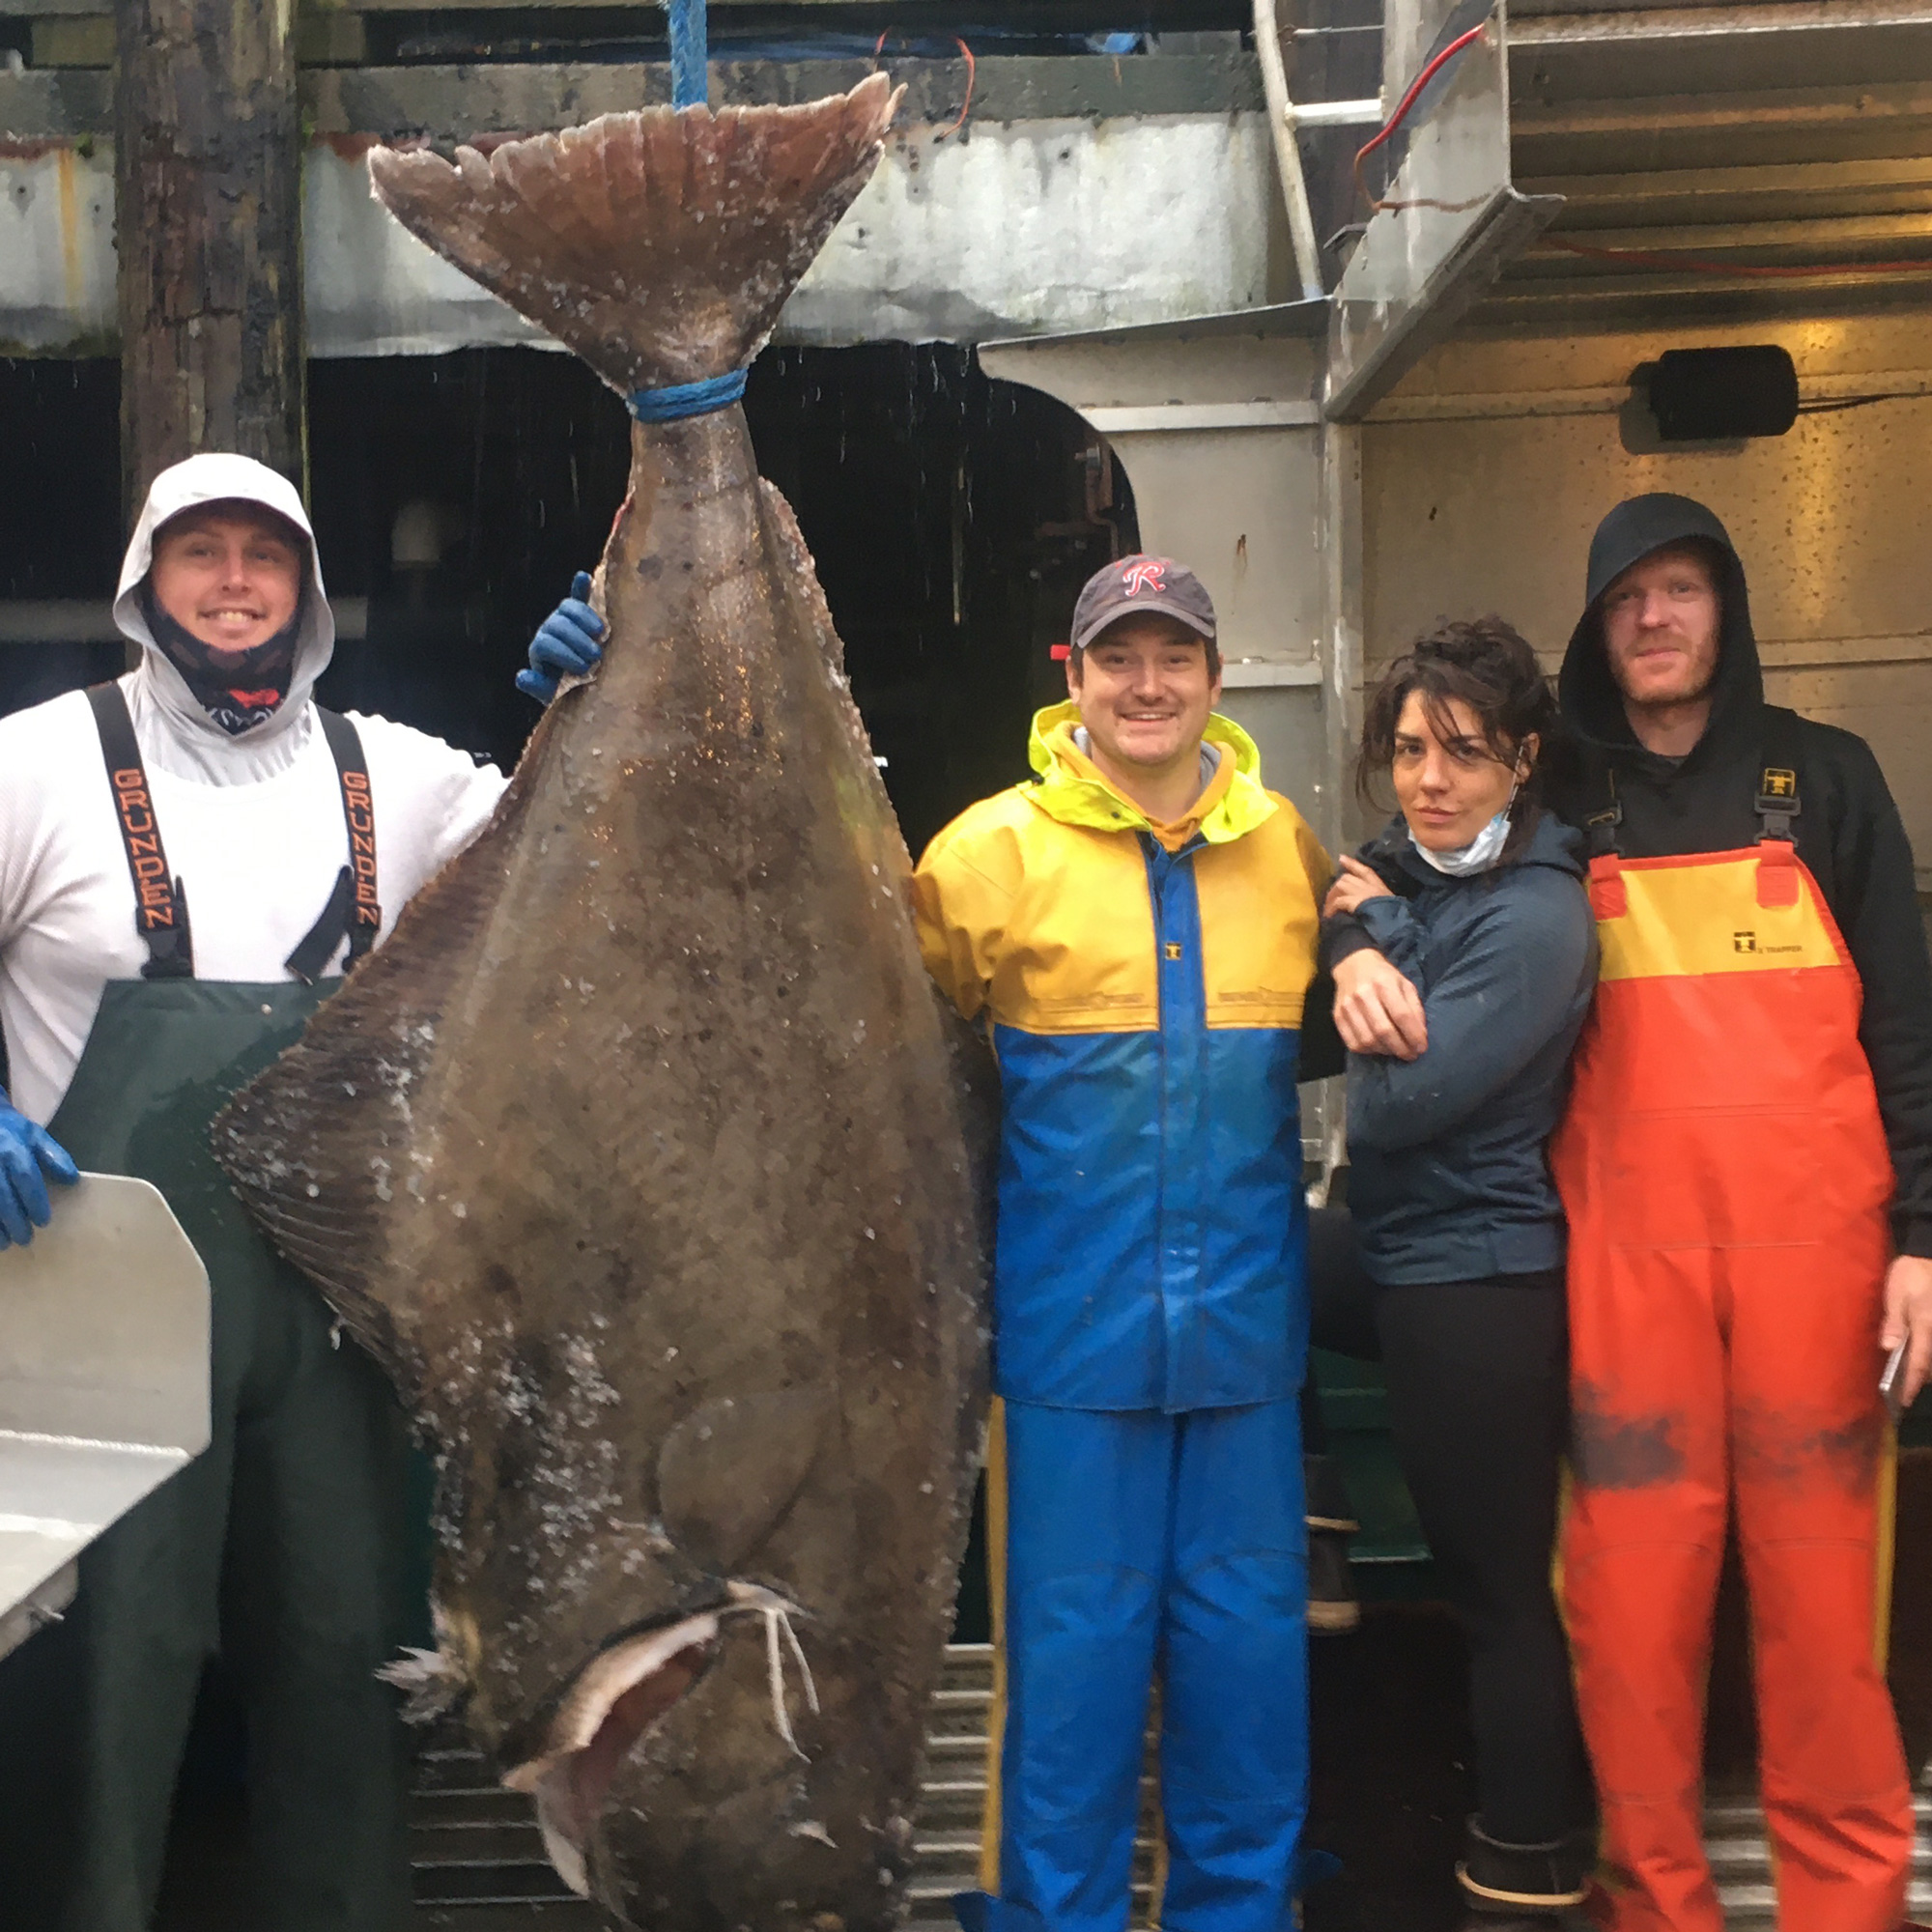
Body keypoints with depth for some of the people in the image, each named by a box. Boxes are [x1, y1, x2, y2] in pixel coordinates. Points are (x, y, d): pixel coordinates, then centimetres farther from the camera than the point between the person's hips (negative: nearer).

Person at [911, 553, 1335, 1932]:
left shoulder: (1284, 844, 7)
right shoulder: (990, 850, -3)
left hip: (1244, 1315, 3)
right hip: (1069, 1317, -3)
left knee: (1248, 1633, 11)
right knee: (1075, 1638, 5)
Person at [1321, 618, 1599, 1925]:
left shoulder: (1533, 919, -20)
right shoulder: (1407, 878, 7)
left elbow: (1399, 1103, -22)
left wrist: (1377, 931, -12)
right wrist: (1351, 965, -17)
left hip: (1478, 1281, -8)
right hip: (1420, 1263, 8)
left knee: (1503, 1586, 3)